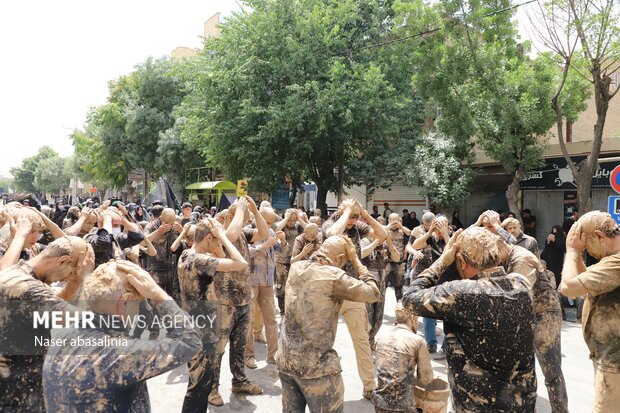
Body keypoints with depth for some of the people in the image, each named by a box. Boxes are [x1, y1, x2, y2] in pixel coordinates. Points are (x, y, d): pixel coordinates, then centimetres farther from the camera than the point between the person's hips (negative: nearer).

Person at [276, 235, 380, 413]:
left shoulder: (295, 268, 1)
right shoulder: (333, 276, -18)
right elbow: (373, 293, -9)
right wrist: (356, 260, -2)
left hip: (286, 361, 7)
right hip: (317, 365, -7)